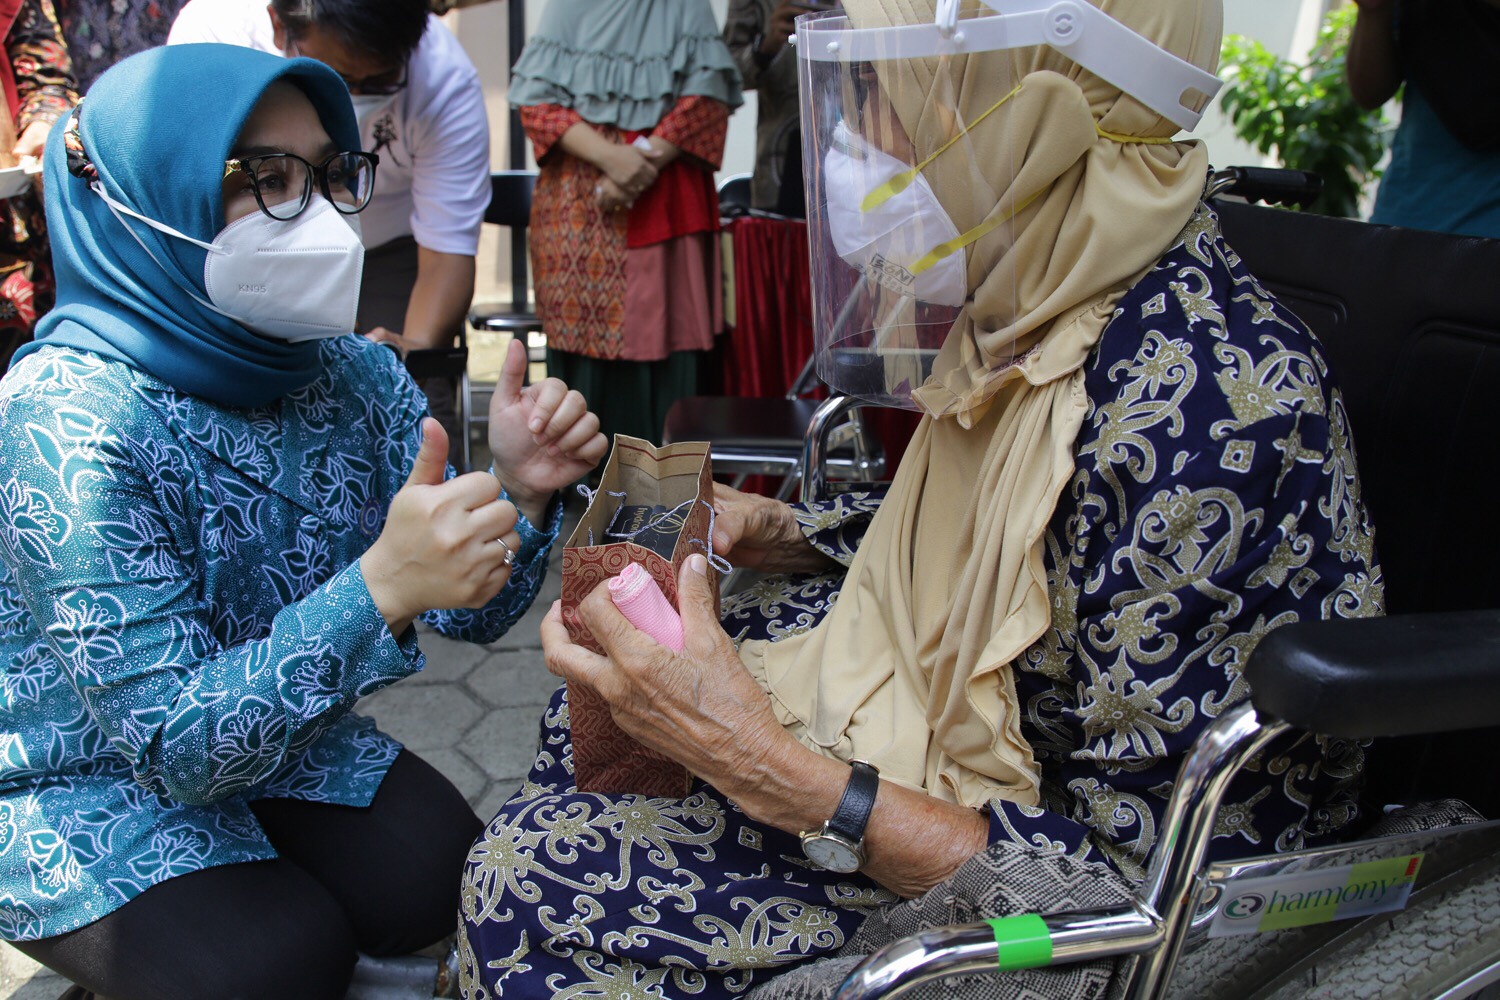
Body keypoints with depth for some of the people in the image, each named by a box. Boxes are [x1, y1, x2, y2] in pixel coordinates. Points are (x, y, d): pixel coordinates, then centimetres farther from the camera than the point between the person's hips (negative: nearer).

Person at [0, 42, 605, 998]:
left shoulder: (355, 372, -9)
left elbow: (469, 608, -6)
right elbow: (173, 744, -31)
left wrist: (518, 493, -27)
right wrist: (380, 589, -45)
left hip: (280, 741, 5)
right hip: (86, 785, -4)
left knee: (443, 878, -14)